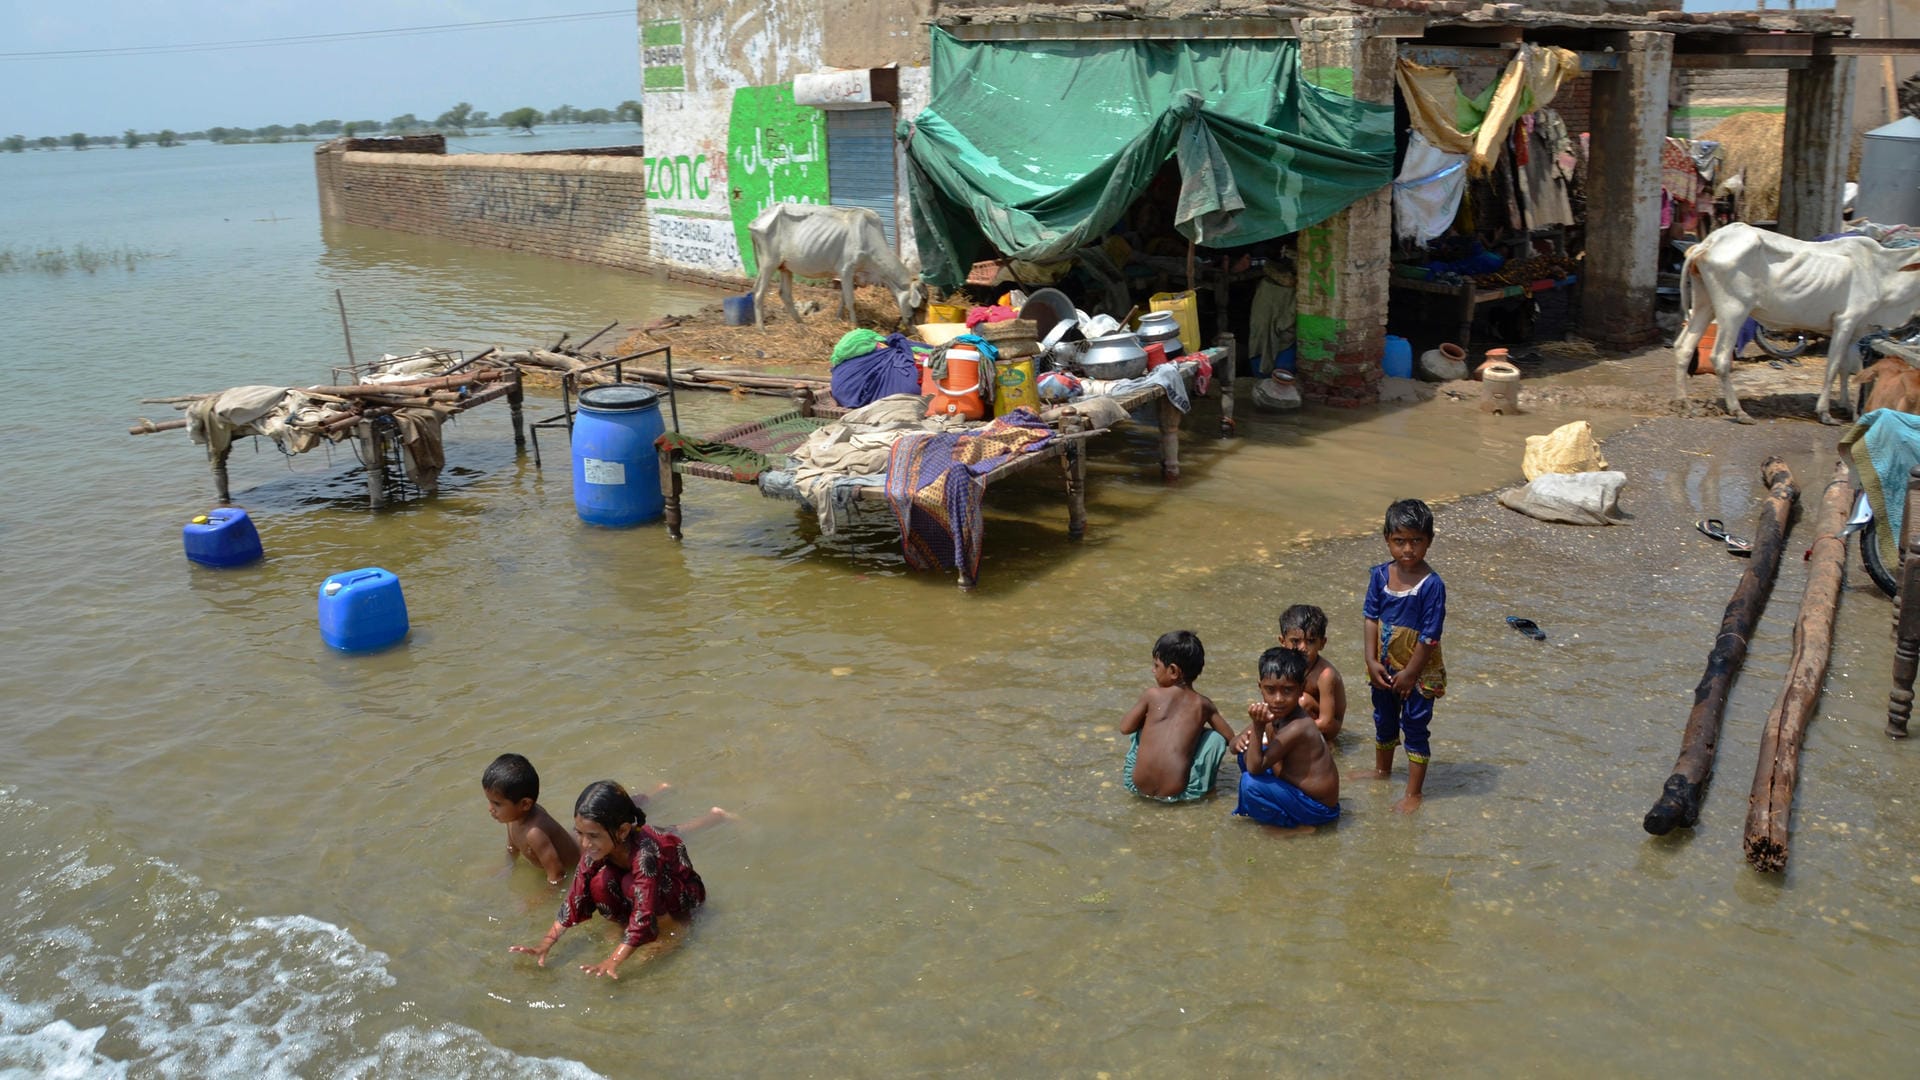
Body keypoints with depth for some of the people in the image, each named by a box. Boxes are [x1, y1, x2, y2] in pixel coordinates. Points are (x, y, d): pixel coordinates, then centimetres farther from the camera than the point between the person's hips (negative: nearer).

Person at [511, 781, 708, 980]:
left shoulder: (644, 852, -40)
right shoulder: (596, 847, -21)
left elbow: (644, 913, -44)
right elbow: (576, 897, -16)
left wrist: (613, 962, -50)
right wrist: (545, 944, -24)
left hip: (682, 890, -6)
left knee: (631, 885, -35)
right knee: (599, 884, -24)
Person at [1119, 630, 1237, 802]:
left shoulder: (1152, 694, 0)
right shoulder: (1203, 704, 4)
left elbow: (1125, 728, 9)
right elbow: (1230, 738, 13)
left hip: (1138, 786, 1)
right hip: (1177, 793, -1)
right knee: (1216, 736, 15)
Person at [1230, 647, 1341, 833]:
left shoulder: (1296, 728, -29)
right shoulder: (1273, 714, -3)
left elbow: (1254, 768, -28)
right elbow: (1235, 746, 5)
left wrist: (1258, 727, -37)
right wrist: (1240, 740, -19)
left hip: (1318, 809, -9)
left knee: (1250, 783, -28)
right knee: (1246, 752, 11)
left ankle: (1293, 825, -5)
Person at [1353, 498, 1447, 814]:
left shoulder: (1431, 585, -22)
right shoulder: (1380, 575, -7)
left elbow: (1430, 636, -20)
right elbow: (1371, 619, -1)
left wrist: (1410, 673, -17)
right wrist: (1372, 661, -7)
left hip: (1419, 672, -6)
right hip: (1385, 667, 6)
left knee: (1414, 728, 6)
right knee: (1384, 720, 25)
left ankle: (1414, 793, 19)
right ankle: (1382, 769, 49)